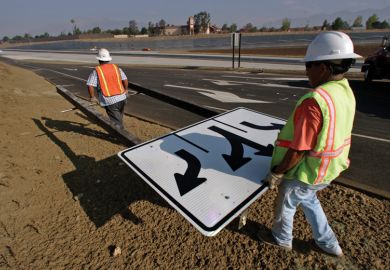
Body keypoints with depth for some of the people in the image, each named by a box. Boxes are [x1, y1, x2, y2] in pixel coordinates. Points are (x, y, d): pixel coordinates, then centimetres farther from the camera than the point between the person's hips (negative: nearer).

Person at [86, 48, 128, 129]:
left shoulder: (96, 71, -5)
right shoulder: (116, 67, 6)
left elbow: (90, 85, -13)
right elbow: (125, 80, 2)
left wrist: (92, 97, 1)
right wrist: (125, 90, 19)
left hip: (110, 101, -4)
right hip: (121, 98, 4)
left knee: (117, 123, 4)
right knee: (119, 119, 25)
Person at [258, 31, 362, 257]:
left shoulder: (314, 101, -32)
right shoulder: (346, 92, -2)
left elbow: (299, 150, -28)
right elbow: (330, 135, 7)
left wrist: (277, 173, -13)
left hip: (306, 173, -8)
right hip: (328, 169, 8)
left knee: (285, 205, 19)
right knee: (308, 200, 33)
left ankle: (282, 238, 47)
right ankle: (328, 243, 50)